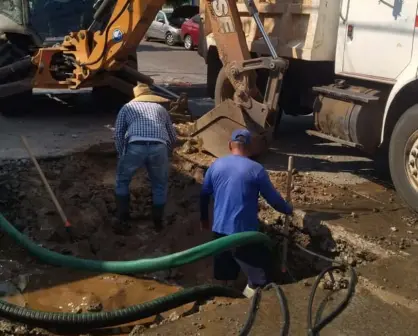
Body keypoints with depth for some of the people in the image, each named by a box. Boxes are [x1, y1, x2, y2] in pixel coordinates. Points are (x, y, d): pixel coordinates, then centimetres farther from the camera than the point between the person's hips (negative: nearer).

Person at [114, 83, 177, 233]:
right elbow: (173, 138, 33)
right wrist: (166, 155, 47)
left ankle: (123, 221, 23)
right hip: (159, 147, 1)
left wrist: (122, 155, 22)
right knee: (160, 185, 25)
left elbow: (118, 133, 15)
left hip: (135, 146, -1)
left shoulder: (127, 107, 27)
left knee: (122, 181, 24)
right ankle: (158, 222, 30)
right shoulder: (161, 108, 32)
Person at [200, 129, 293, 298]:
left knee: (224, 278, 22)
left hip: (219, 231, 6)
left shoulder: (215, 165, 4)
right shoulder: (256, 169, -9)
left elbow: (204, 195, 15)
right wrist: (289, 209, 19)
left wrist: (204, 218, 31)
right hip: (244, 233, -6)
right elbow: (273, 199, -1)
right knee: (261, 278, 10)